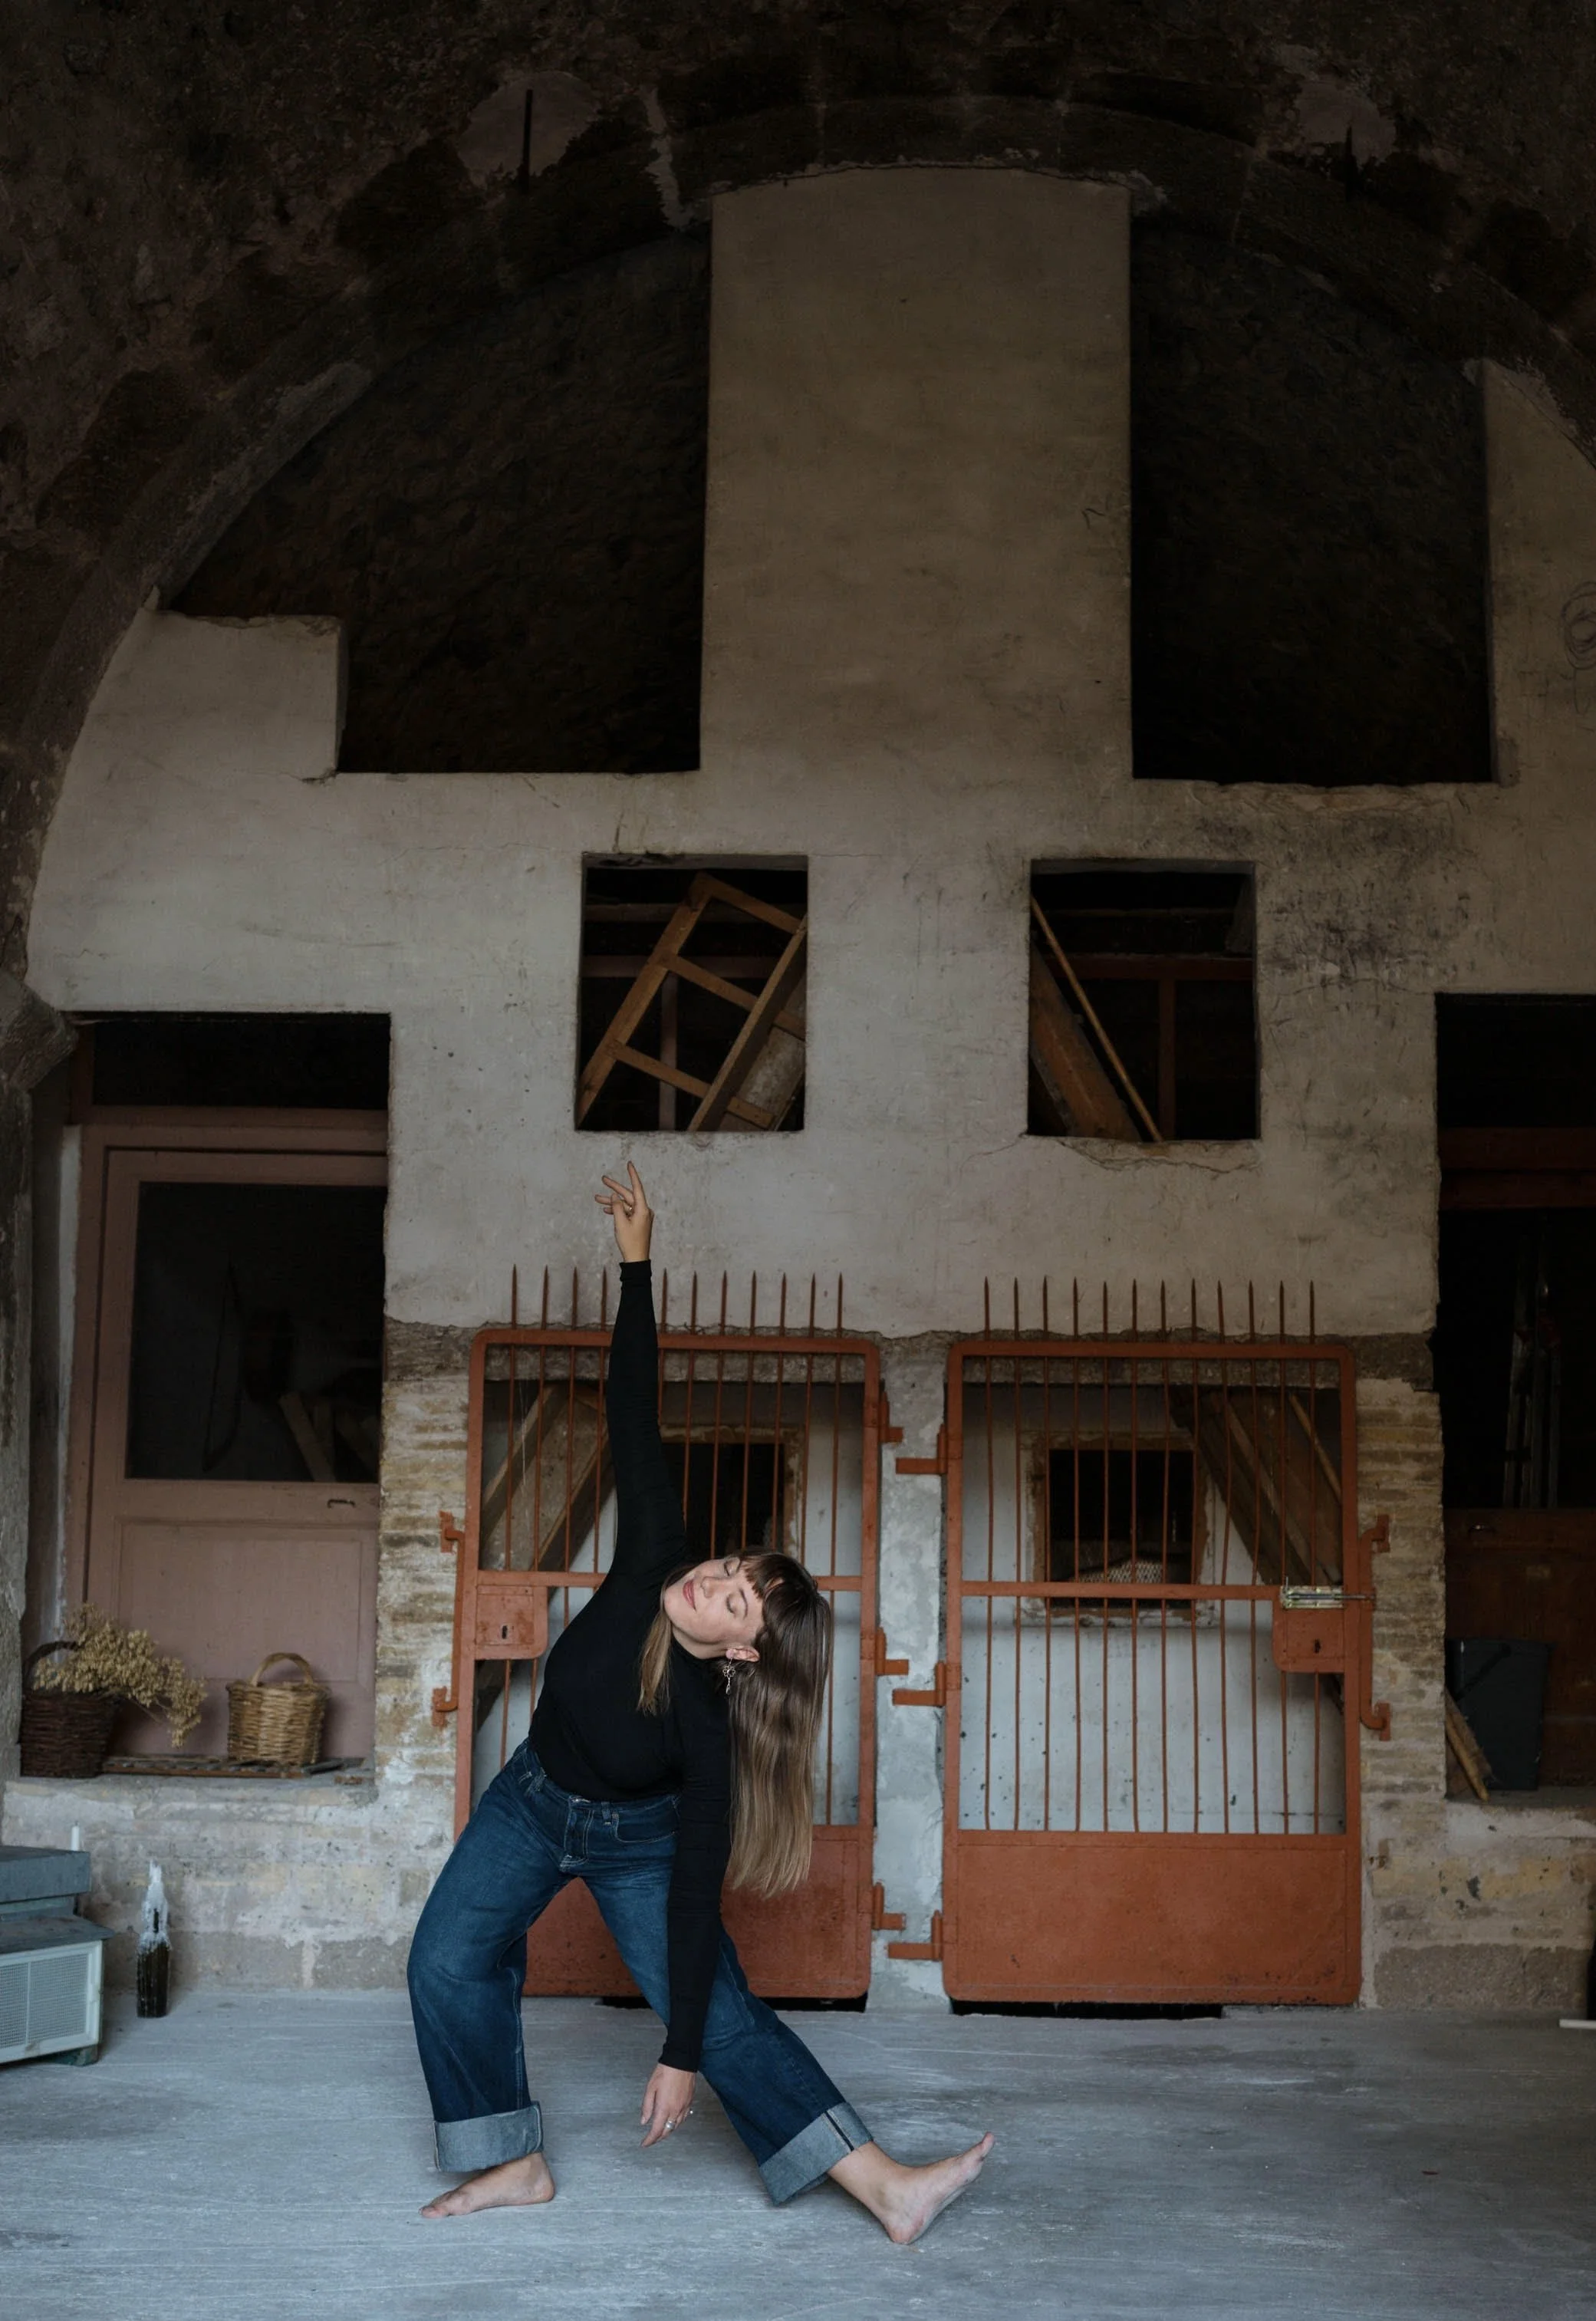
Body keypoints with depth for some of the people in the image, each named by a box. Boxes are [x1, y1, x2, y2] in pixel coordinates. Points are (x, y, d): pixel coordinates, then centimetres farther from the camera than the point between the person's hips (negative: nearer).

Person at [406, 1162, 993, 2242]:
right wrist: (638, 1264, -29)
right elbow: (635, 1421, -28)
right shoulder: (653, 1563, -28)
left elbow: (697, 1890, -30)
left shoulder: (707, 1721, -34)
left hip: (640, 1840, -4)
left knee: (727, 2012, -13)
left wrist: (681, 2056, -29)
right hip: (535, 1799, 4)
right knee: (448, 1959, -12)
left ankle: (888, 2186, -11)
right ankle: (516, 2164, 1)